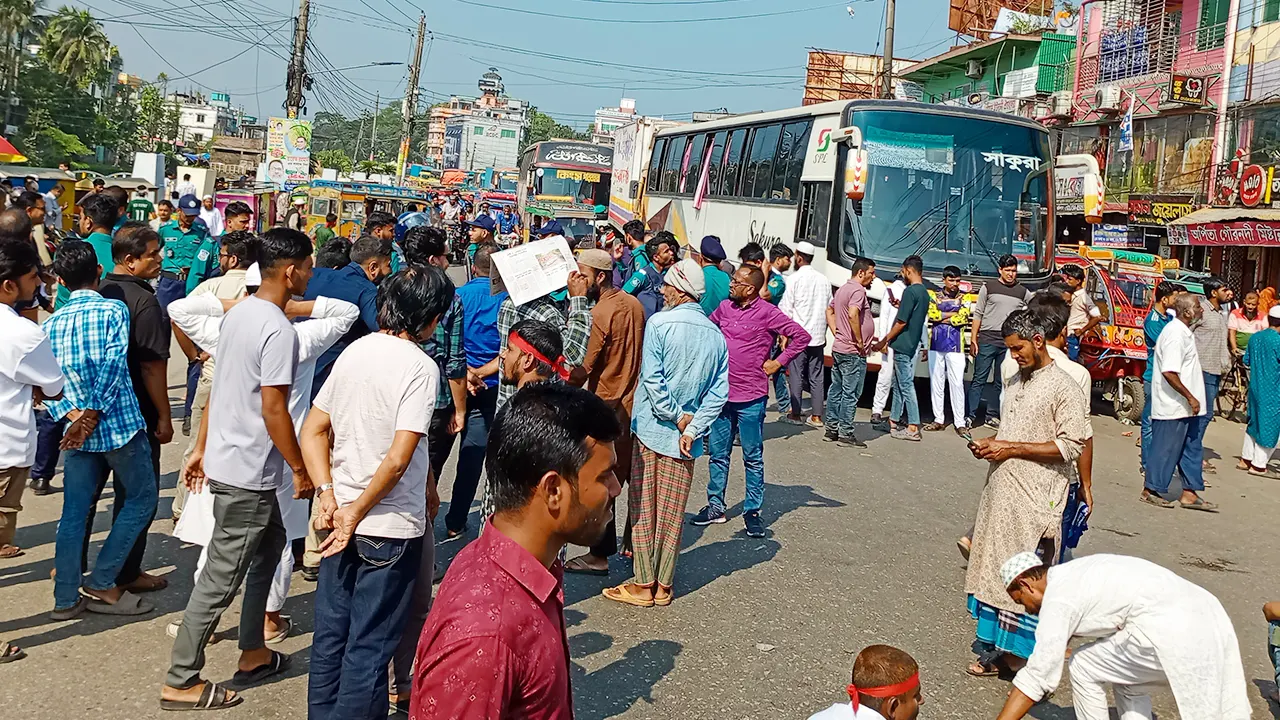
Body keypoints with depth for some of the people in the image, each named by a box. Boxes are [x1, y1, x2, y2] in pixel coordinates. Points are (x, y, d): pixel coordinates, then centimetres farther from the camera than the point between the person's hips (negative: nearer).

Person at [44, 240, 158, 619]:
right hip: (120, 423, -5)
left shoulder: (52, 322, 8)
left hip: (77, 431, 5)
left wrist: (74, 416, -7)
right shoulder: (114, 310, -5)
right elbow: (113, 365, -15)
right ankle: (101, 583, 8)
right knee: (142, 499, 10)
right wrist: (92, 417, -14)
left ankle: (66, 598, 15)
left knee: (74, 513, 11)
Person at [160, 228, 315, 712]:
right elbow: (273, 409, -22)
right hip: (249, 472, -10)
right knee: (221, 578, -1)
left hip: (225, 458, 10)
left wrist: (203, 450, 20)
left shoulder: (238, 312, 7)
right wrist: (301, 470, -13)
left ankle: (253, 654, 32)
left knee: (270, 543, 23)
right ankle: (180, 682, 9)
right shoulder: (279, 331, -21)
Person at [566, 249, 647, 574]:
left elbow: (582, 368, -22)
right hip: (634, 403, 8)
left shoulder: (599, 314, -20)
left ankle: (600, 554, 9)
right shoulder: (634, 305, 4)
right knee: (636, 478, 17)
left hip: (607, 407, -8)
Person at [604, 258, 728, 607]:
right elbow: (719, 392, -1)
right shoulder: (716, 335, 4)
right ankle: (664, 586, 18)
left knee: (643, 509, 6)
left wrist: (677, 416, -8)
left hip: (650, 429, -4)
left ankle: (643, 585, 10)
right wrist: (691, 428, -4)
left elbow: (652, 378, -17)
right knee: (672, 513, 11)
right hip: (685, 437, 4)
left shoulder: (660, 323, -11)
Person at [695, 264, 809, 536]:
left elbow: (801, 336, -11)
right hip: (721, 393, 6)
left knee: (753, 457, 5)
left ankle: (753, 511, 13)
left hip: (751, 397, -5)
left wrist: (777, 362, -10)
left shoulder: (767, 313, -11)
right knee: (718, 454, 13)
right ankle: (715, 506, 24)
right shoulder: (725, 307, 6)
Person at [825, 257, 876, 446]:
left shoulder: (843, 289, 16)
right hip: (853, 352, -10)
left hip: (839, 348, 10)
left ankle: (831, 429, 18)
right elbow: (853, 315, -30)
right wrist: (860, 341, -22)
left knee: (837, 391, 13)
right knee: (851, 394, -5)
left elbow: (829, 311, 26)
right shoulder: (858, 290, -15)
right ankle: (846, 434, -2)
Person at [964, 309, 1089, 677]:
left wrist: (1012, 449, -16)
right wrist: (990, 443, 5)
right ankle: (995, 651, 19)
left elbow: (1072, 445, -15)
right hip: (1000, 493, 8)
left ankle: (1031, 659, 4)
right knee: (994, 571, 10)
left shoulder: (1063, 387, -9)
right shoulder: (1015, 383, 16)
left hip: (1035, 499, -8)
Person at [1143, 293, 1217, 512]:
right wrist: (1190, 397, -21)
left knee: (1191, 449, 13)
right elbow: (1169, 372, -27)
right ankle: (1150, 491, 11)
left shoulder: (1183, 331, 12)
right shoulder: (1175, 334, -20)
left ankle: (1189, 493, 20)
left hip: (1184, 407, 10)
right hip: (1173, 406, -10)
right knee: (1166, 449, 0)